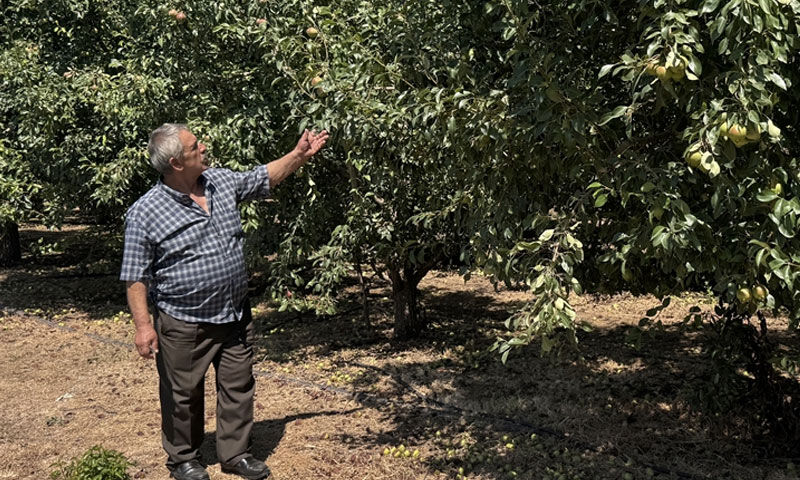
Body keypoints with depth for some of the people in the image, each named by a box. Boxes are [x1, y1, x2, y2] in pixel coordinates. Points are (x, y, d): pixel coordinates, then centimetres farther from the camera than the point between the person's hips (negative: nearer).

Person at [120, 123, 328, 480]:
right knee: (183, 394, 12)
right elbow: (135, 277, -12)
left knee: (238, 386, 14)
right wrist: (143, 324, -18)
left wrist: (300, 155, 11)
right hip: (184, 325, -5)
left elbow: (264, 178, 18)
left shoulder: (221, 181, 0)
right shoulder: (145, 213, -15)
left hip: (235, 316, 5)